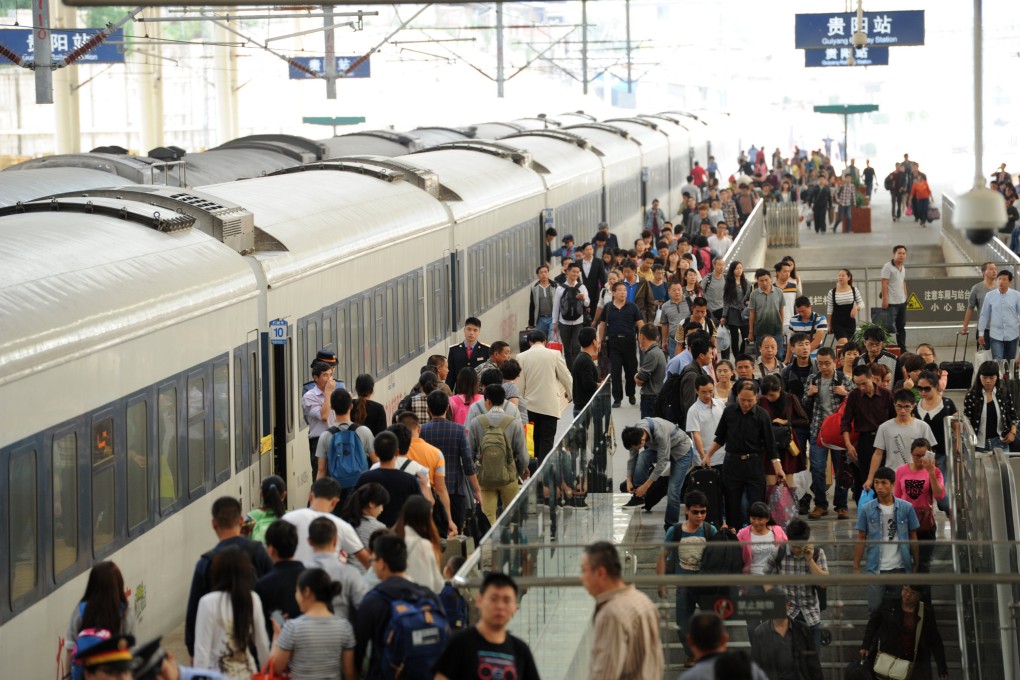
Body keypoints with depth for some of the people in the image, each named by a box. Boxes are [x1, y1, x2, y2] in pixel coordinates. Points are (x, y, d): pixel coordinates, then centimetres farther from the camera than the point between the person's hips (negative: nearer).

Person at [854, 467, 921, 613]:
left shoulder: (906, 508, -1)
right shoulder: (866, 509, -1)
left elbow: (913, 537, 6)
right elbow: (861, 539, 4)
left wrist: (916, 564, 4)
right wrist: (856, 567, 1)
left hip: (900, 568, 0)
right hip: (876, 568, 0)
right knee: (875, 608, 0)